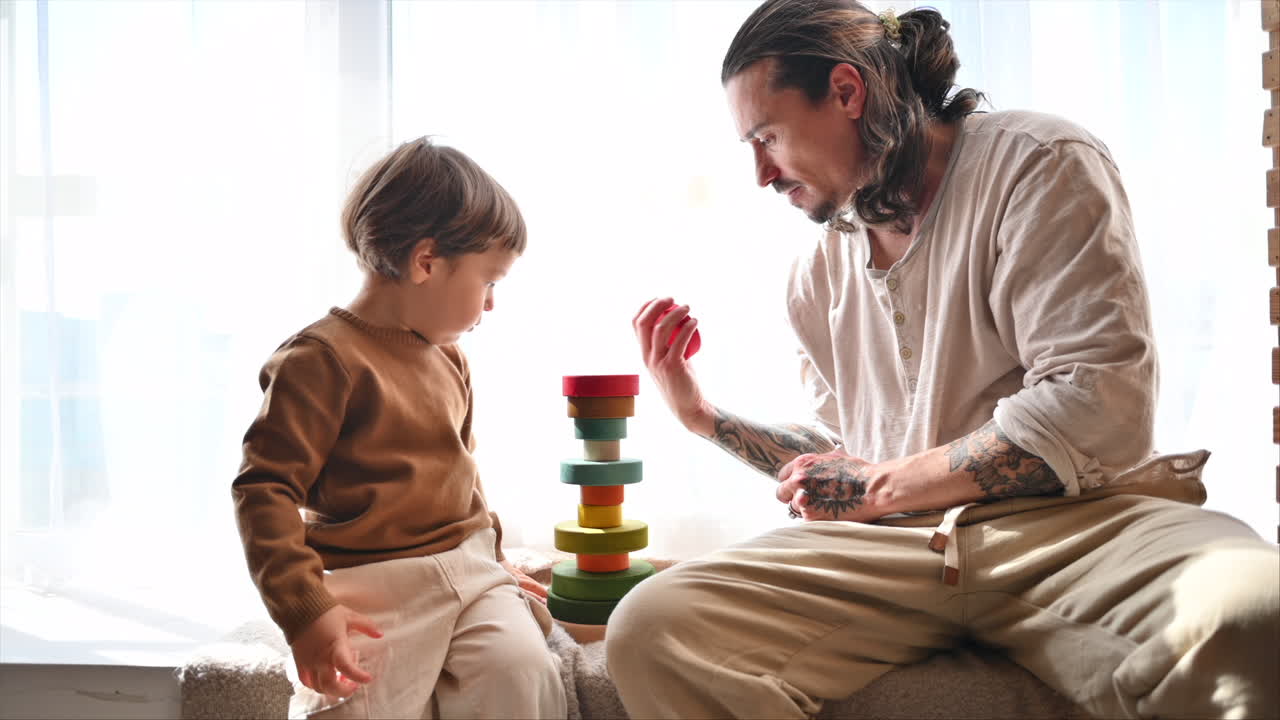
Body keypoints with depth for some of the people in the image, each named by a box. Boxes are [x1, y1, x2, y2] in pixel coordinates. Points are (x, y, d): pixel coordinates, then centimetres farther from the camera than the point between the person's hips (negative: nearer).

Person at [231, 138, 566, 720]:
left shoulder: (448, 356, 13)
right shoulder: (325, 358, -13)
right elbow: (263, 490, -16)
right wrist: (306, 612, -21)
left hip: (466, 568, 6)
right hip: (373, 591, -6)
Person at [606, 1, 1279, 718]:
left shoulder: (1038, 162, -1)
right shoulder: (819, 271, 20)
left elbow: (1099, 407, -12)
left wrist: (880, 485, -7)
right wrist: (701, 412, 16)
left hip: (1068, 522, -4)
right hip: (885, 546, 5)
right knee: (651, 628, -21)